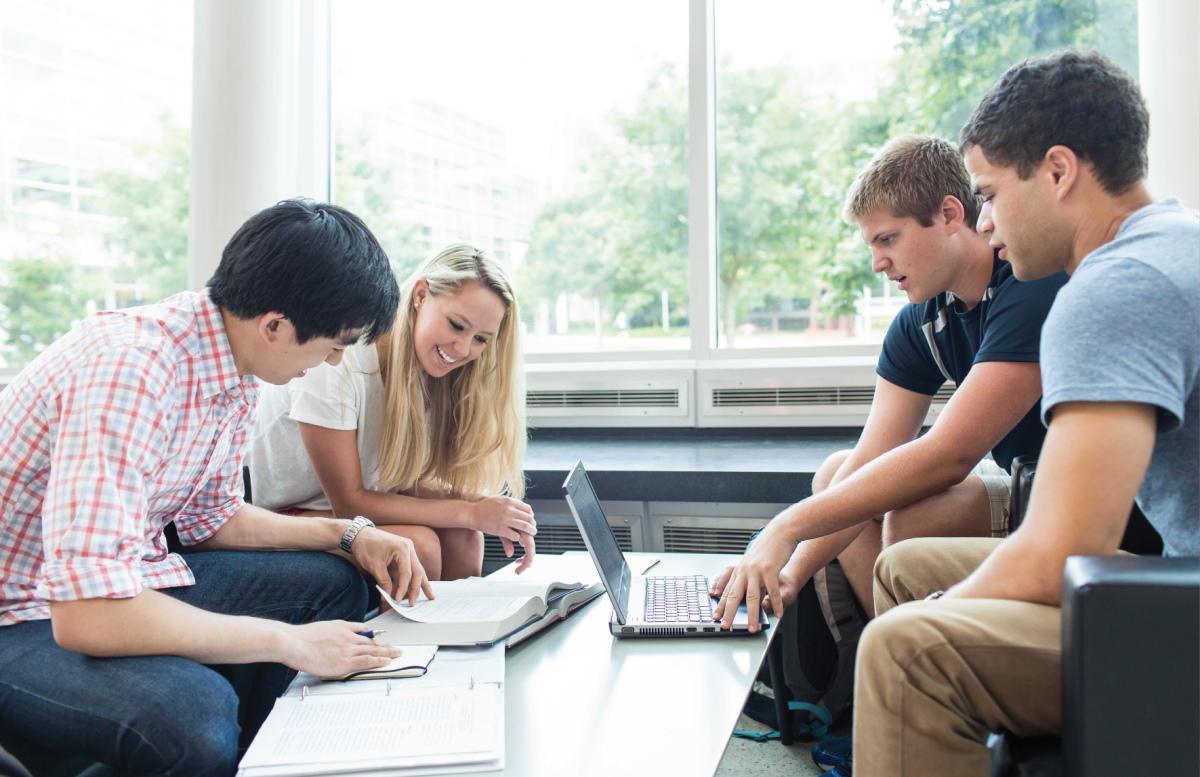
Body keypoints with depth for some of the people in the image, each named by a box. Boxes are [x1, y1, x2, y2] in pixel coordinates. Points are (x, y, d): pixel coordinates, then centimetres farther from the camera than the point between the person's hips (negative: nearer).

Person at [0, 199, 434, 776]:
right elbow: (86, 614, -36)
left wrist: (349, 535, 3)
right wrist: (288, 641, -28)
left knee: (335, 585, 9)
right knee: (195, 714, -36)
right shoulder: (128, 368, -31)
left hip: (129, 575, 9)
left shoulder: (236, 374, -1)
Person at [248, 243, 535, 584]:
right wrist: (469, 512, -26)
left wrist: (487, 508, -22)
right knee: (418, 544, -28)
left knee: (461, 537, -21)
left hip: (352, 507, 6)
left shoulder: (429, 369, -5)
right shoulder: (335, 361, -26)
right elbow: (348, 501, -23)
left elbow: (407, 482, -5)